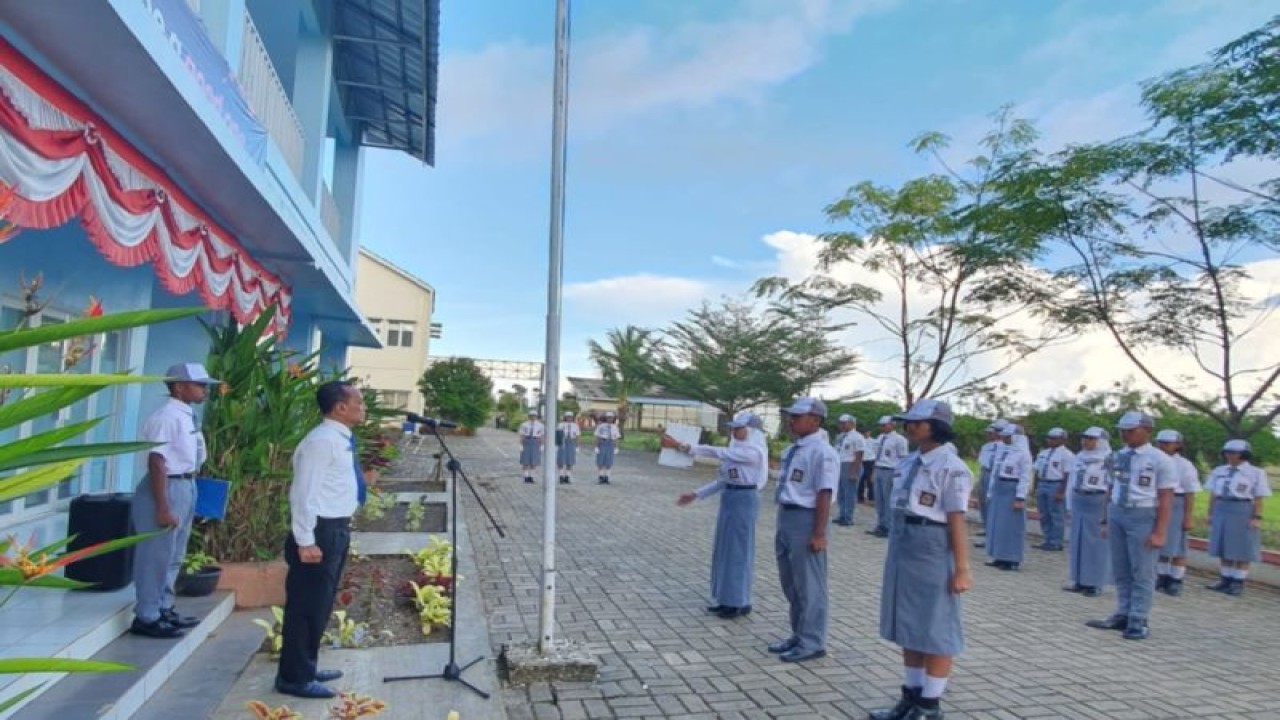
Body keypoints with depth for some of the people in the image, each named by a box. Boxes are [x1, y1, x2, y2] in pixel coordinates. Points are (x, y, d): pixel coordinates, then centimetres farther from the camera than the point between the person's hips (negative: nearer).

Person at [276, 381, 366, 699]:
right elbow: (304, 492, -22)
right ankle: (294, 677, 15)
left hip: (336, 529, 10)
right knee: (307, 605, 1)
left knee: (320, 604, 19)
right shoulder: (322, 441, -19)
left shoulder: (342, 440, 11)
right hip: (320, 531, -10)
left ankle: (306, 668, 33)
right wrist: (306, 541, -22)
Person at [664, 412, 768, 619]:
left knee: (738, 550, -1)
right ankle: (727, 598, 23)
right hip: (730, 498, 9)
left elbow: (718, 453, -22)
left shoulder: (753, 451, -15)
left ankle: (740, 602, 11)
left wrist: (684, 447, -25)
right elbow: (724, 480, 16)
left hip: (743, 500, -9)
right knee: (725, 548, 13)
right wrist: (696, 494, 12)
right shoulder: (738, 449, 13)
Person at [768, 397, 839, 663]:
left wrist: (818, 533, -22)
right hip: (786, 518, 10)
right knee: (790, 583, 20)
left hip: (805, 520, -9)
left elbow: (824, 495, -20)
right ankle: (799, 635, 35)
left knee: (808, 585, 5)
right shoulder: (792, 450, 11)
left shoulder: (822, 453, -17)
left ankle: (811, 643, 20)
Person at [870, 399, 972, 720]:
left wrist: (962, 569, -16)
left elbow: (957, 521, -16)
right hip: (902, 546, 8)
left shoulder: (950, 467, -14)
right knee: (908, 626, 16)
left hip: (933, 550, -8)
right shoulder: (909, 462, 9)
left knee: (935, 630, 5)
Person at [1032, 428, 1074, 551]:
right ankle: (1047, 541, 19)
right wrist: (1036, 488, 13)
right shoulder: (1043, 453, 15)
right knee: (1044, 516, 11)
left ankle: (1055, 543, 6)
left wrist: (1061, 492, -18)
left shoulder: (1067, 454, -8)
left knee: (1056, 517, -1)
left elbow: (1067, 475, -13)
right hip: (1042, 485, 8)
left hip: (1056, 486, -8)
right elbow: (1037, 471, 17)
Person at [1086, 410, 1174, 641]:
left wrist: (1159, 533, -13)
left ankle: (1138, 622, 13)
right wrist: (1107, 520, 13)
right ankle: (1123, 615, 24)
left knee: (1142, 572, 3)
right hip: (1116, 513, 6)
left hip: (1143, 516, -6)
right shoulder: (1118, 456, 7)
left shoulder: (1160, 460, -9)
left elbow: (1166, 499, -10)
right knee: (1120, 570, 13)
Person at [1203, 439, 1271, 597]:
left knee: (1241, 549, 3)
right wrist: (1211, 513, 10)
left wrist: (1257, 517, -10)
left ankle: (1238, 583, 11)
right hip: (1221, 510, 5)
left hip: (1242, 512, -4)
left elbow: (1258, 498, -6)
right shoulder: (1219, 471, 7)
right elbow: (1213, 495, 11)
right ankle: (1226, 580, 19)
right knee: (1223, 549, 10)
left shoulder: (1256, 473, -5)